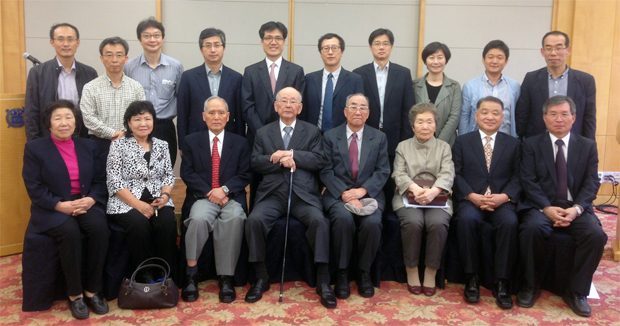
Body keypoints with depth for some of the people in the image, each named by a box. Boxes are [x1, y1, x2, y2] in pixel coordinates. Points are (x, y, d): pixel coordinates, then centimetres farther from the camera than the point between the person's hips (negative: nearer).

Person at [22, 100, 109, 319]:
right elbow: (34, 188, -6)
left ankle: (92, 290, -15)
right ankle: (74, 294, -17)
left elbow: (100, 180, 9)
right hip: (52, 209, -3)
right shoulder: (35, 148, 1)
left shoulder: (88, 146, 12)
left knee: (99, 227, -29)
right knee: (70, 232, -33)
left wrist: (91, 199, -13)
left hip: (86, 204, 3)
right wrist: (61, 205, -19)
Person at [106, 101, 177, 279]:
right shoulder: (118, 145, 0)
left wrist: (165, 195, -9)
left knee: (168, 223, -27)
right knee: (139, 225, -32)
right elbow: (115, 181, -7)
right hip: (126, 202, -3)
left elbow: (169, 175, 13)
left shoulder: (162, 145, 13)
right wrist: (138, 204, -17)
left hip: (157, 201, 3)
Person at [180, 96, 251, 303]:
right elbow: (187, 174, 3)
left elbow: (245, 175, 6)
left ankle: (226, 277, -27)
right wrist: (209, 192, -11)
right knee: (198, 218, -35)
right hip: (203, 197, 0)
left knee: (235, 219, -34)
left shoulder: (240, 143, 14)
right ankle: (191, 275, -21)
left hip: (231, 197, 0)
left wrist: (224, 189, -12)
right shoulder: (192, 141, 13)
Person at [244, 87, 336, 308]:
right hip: (272, 193, 1)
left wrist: (292, 155, -10)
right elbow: (255, 163, 5)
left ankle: (323, 282, -20)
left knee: (319, 221, -29)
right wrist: (279, 161, -11)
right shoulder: (263, 133, 17)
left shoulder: (312, 131, 15)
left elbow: (320, 160, 1)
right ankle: (261, 278, -11)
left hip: (303, 193, -1)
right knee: (254, 220, -27)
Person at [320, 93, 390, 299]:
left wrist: (362, 190, -14)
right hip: (338, 194, -1)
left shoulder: (379, 138, 11)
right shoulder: (330, 136, 7)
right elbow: (326, 172, -1)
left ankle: (364, 272, -6)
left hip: (369, 194, 1)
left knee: (372, 223, -30)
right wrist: (345, 193, -16)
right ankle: (342, 272, -13)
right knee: (343, 219, -33)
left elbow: (383, 172, 3)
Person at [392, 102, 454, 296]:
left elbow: (447, 174, -1)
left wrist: (433, 191, -23)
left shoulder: (444, 147, 15)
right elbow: (399, 174, 1)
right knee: (413, 222, -32)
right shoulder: (403, 146, 14)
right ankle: (411, 271, -13)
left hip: (437, 198, 0)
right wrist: (415, 188, -21)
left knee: (438, 223, -31)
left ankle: (431, 273, -13)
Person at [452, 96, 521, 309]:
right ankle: (472, 278, -18)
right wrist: (472, 196, -14)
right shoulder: (462, 141, 13)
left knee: (510, 222, -32)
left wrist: (504, 196, -14)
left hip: (502, 201, 1)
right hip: (470, 200, 0)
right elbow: (456, 174, 2)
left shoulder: (513, 144, 16)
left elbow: (517, 177, 6)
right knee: (466, 219, -34)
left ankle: (502, 282, -21)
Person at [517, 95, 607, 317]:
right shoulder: (531, 144, 7)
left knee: (596, 235, -27)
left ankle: (576, 291, -8)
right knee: (532, 229, -34)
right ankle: (530, 286, -11)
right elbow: (528, 181, -3)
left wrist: (576, 209, -16)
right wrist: (547, 208, -18)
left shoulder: (587, 146, 12)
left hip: (576, 208, 2)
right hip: (541, 207, -2)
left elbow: (591, 183, 3)